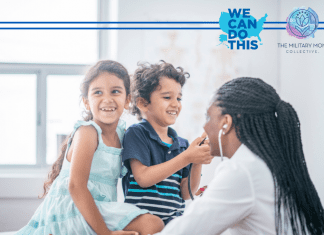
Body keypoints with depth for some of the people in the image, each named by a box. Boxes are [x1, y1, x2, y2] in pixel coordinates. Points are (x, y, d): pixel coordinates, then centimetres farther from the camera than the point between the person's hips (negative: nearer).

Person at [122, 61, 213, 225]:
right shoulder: (136, 133, -1)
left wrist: (197, 163, -5)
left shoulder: (182, 144, 13)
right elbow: (143, 178, -14)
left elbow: (185, 194, 10)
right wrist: (187, 158, -14)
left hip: (174, 221, 4)